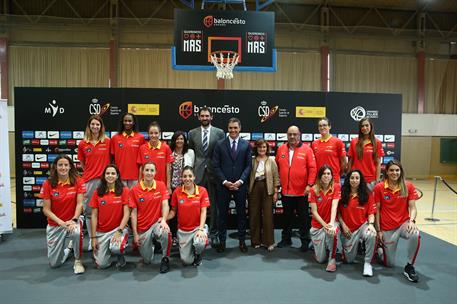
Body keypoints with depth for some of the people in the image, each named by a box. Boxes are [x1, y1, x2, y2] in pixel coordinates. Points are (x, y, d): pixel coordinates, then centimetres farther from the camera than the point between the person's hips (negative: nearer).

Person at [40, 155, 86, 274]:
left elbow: (79, 203, -13)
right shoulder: (48, 184, -9)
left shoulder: (77, 182, -9)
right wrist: (61, 222, -22)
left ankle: (78, 261, -10)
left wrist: (74, 220, -27)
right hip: (54, 225, 1)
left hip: (72, 221, -1)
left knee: (77, 233, -39)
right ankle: (66, 250, 40)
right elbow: (46, 209, -9)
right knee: (54, 263, 3)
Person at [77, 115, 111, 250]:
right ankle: (92, 238, 20)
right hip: (89, 180, 2)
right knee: (89, 211, 7)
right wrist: (89, 172, 9)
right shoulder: (83, 144, 5)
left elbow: (110, 159, 8)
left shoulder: (107, 141, 1)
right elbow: (82, 163, 15)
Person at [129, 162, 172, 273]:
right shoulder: (135, 190, -5)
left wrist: (163, 220, -29)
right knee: (147, 260, 7)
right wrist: (135, 234, -6)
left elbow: (165, 205, -10)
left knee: (165, 233, -37)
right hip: (142, 228, 1)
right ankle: (149, 245, 42)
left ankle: (165, 258, -9)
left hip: (157, 223, -1)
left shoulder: (161, 185, -3)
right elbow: (134, 213, -3)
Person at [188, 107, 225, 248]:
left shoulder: (219, 132, 2)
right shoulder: (192, 133, 8)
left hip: (214, 172, -1)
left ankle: (213, 234, 19)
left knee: (214, 205, 6)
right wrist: (191, 170, 7)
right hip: (198, 173, 1)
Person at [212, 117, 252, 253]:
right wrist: (224, 181, -10)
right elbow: (216, 165, -1)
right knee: (222, 213, 7)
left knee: (241, 213, 9)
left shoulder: (246, 145, 4)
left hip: (240, 185, 1)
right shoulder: (220, 144, 2)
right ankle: (222, 241, 19)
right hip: (223, 185, 0)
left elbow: (248, 165, 1)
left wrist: (240, 181, -11)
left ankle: (242, 241, 21)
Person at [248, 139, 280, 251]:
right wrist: (247, 190, 1)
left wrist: (276, 192, -2)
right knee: (254, 215, 6)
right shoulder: (252, 161, 6)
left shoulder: (271, 160, 4)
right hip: (254, 188, 2)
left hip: (267, 189, -1)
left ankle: (269, 242, 9)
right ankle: (256, 241, 18)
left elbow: (276, 177, 3)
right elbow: (248, 176, 5)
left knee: (268, 215, -1)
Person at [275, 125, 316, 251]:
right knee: (287, 216, 16)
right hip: (285, 191, 3)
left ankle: (305, 241, 20)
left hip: (302, 191, -3)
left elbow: (312, 168, -7)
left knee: (303, 217, 8)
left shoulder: (306, 149, -5)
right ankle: (286, 239, 30)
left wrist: (309, 185, -13)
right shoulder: (281, 149, 5)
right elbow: (277, 167, 10)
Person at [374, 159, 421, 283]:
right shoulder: (379, 188, -5)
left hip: (403, 224, 1)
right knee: (390, 263, 1)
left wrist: (412, 221, -22)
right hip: (387, 228, -1)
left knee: (415, 235, -35)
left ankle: (409, 267, -12)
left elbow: (412, 207, -2)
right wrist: (378, 230, -3)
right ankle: (380, 248, 37)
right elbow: (377, 210, -2)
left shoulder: (408, 186, 0)